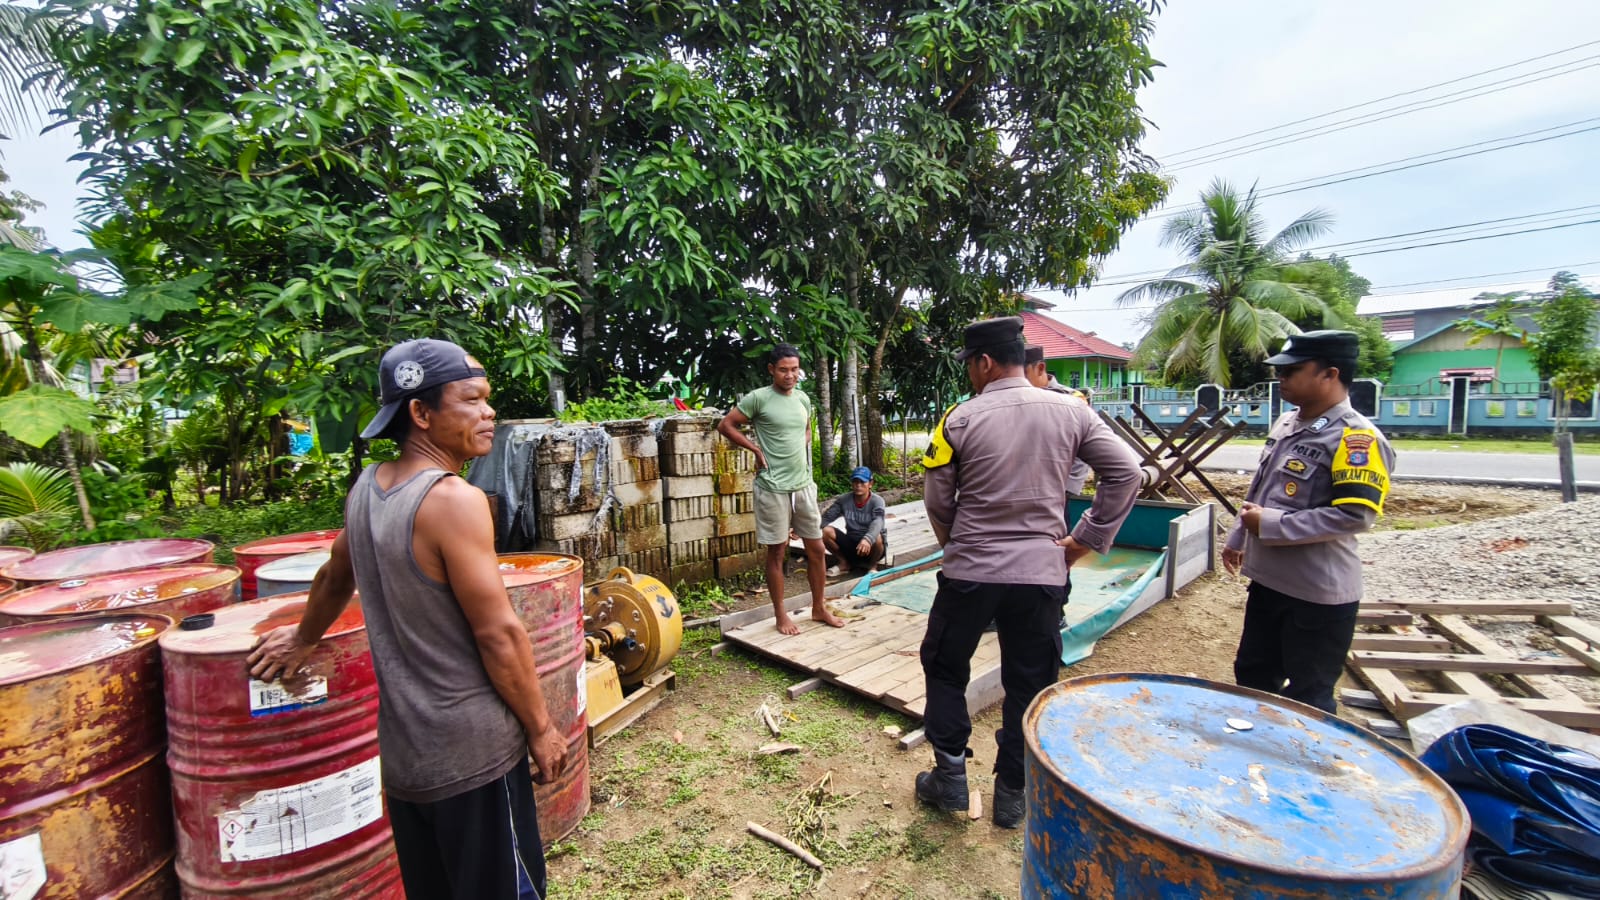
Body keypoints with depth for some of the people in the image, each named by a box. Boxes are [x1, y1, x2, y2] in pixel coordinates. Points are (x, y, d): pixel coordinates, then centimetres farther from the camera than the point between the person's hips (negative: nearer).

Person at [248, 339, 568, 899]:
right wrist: (541, 729, -10)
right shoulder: (455, 500, -23)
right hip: (472, 752, -8)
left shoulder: (365, 488, 1)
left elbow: (335, 579, 19)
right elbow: (498, 635, -21)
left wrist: (304, 638, 37)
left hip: (402, 749, 8)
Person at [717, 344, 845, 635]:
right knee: (777, 551, 4)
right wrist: (756, 449, -8)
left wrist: (802, 452, 9)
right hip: (773, 488, -6)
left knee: (816, 548, 11)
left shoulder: (803, 399, 9)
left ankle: (819, 608, 27)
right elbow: (725, 425, -6)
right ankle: (781, 615, 19)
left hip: (804, 485, 6)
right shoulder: (758, 398, -9)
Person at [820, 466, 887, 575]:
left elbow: (877, 523, -33)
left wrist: (867, 539, -55)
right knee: (825, 531, -19)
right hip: (851, 543, 3)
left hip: (870, 546, -3)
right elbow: (826, 517, -6)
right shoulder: (844, 499, -2)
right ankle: (844, 562, 5)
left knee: (876, 538, -38)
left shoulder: (877, 501, -14)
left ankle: (872, 565, -3)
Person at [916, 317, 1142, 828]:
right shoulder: (1070, 412, -2)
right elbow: (1125, 472, -2)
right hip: (1042, 572, 3)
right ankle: (1012, 794, 29)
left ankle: (950, 777, 26)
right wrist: (1088, 538, 3)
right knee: (1029, 685, 16)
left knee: (944, 669, 19)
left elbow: (936, 500, -2)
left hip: (969, 571, -2)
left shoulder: (960, 419, -9)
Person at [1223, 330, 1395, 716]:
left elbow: (1354, 516, -26)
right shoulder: (1285, 424, 8)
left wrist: (1270, 525, -22)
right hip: (1268, 580, 9)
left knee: (1307, 701, 9)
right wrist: (1238, 539, 19)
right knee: (1252, 676, 22)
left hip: (1319, 594, -9)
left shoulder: (1356, 437, -18)